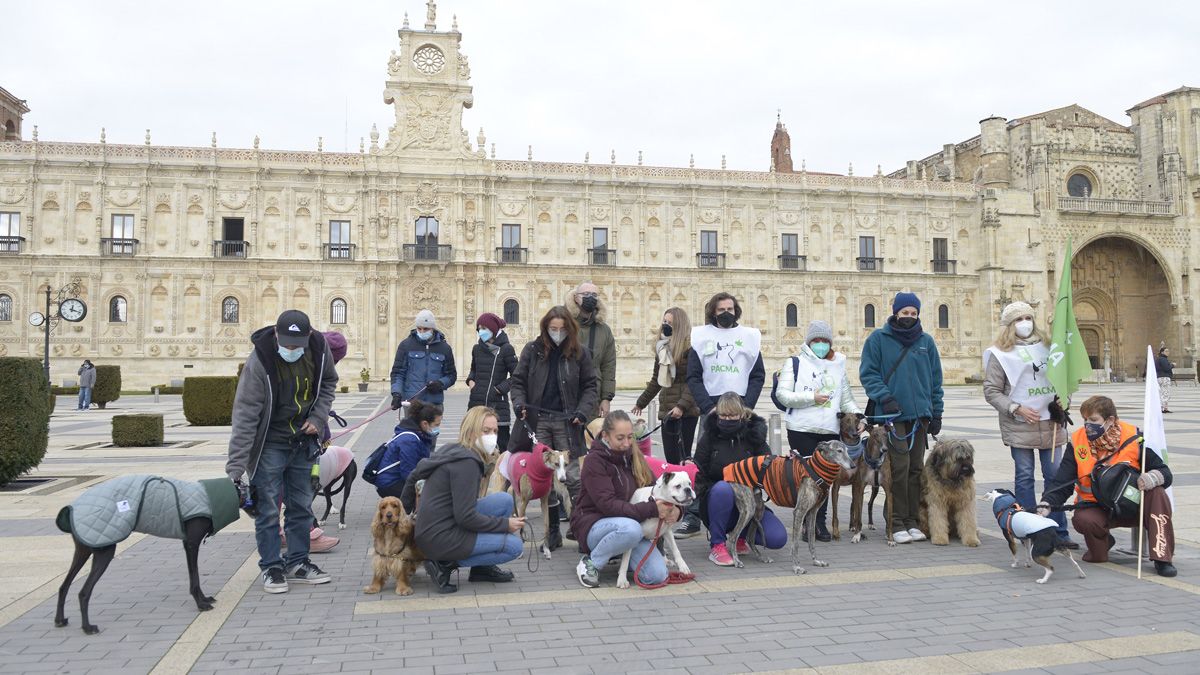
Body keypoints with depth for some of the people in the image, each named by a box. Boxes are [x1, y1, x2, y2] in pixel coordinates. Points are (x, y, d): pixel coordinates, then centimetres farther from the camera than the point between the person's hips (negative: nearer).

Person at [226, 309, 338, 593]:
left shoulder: (319, 347, -12)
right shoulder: (259, 361, -26)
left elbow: (328, 382, 9)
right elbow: (245, 415, -25)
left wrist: (318, 417, -6)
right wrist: (236, 468, -28)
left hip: (303, 440, 5)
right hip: (269, 443, -4)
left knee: (302, 506, 12)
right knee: (268, 509, 0)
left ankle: (297, 563, 25)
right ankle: (271, 568, 16)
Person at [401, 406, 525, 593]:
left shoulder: (451, 451, 8)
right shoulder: (467, 462, -21)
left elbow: (414, 477, 19)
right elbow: (466, 518, -23)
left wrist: (404, 512, 28)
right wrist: (505, 524, -12)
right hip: (439, 538, -9)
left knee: (505, 499, 6)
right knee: (514, 546, -9)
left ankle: (483, 567, 13)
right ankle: (446, 564, -4)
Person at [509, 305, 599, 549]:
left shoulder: (579, 352, 2)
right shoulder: (532, 350, 4)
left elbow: (590, 386, 6)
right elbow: (517, 382, 8)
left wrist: (583, 411, -9)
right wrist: (519, 403, -9)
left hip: (566, 422, -1)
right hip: (537, 421, 2)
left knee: (573, 477, -2)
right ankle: (554, 532, 16)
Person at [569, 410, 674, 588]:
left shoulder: (634, 457, 5)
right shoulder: (594, 461, -15)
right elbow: (608, 505, -24)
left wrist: (674, 509, -22)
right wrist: (652, 510, -32)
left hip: (630, 524, 6)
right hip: (593, 525, -5)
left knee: (657, 575, -16)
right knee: (631, 529, -38)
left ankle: (619, 554, 13)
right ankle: (590, 563, -13)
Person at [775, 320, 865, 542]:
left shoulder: (838, 367, 20)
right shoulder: (794, 363, 7)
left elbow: (847, 400, 22)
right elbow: (782, 394, -3)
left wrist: (859, 416, 5)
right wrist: (811, 398, -10)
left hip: (830, 431, 4)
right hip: (801, 430, -3)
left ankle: (820, 522, 11)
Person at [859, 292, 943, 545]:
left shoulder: (926, 341, 12)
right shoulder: (878, 338, 1)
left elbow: (935, 379, 15)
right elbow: (867, 372, -2)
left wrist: (936, 413, 11)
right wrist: (885, 396, -14)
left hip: (920, 414, 4)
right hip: (893, 414, -4)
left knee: (916, 468, 7)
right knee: (900, 467, -10)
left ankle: (911, 520, 16)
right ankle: (897, 523, 0)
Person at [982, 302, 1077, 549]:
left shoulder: (1046, 346, 12)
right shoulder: (1000, 354, -2)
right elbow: (991, 391, -5)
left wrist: (1062, 401, 6)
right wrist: (1017, 409, -15)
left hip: (1050, 423, 4)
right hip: (1019, 426, -4)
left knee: (1055, 476, 5)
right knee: (1024, 477, 2)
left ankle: (1058, 531, 12)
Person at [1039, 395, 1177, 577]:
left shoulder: (1132, 438, -12)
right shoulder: (1077, 442, -9)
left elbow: (1165, 473, -7)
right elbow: (1061, 483, -10)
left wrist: (1152, 478, -32)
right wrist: (1045, 505, -27)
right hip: (1096, 507, 0)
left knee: (1157, 493, -28)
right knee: (1081, 519, -32)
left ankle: (1162, 557, -20)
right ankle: (1102, 542, 5)